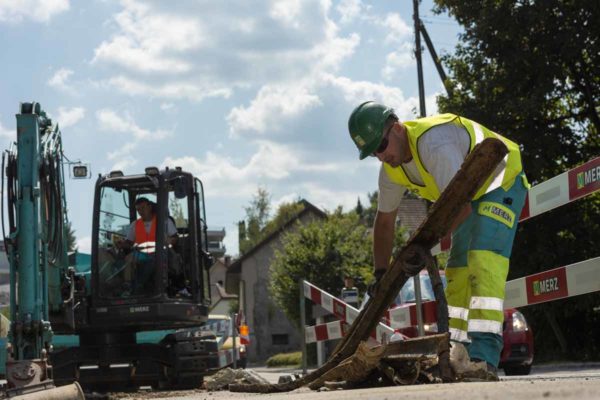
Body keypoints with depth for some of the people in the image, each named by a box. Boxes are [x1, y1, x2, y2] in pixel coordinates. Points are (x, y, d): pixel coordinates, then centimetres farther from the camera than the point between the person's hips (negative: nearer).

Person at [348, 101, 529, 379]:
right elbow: (384, 222, 7)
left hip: (501, 183, -9)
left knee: (484, 261, -25)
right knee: (458, 271, 6)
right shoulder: (391, 169, -6)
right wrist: (381, 275, 3)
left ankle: (484, 357, -34)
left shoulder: (433, 142, -35)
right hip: (470, 195, 9)